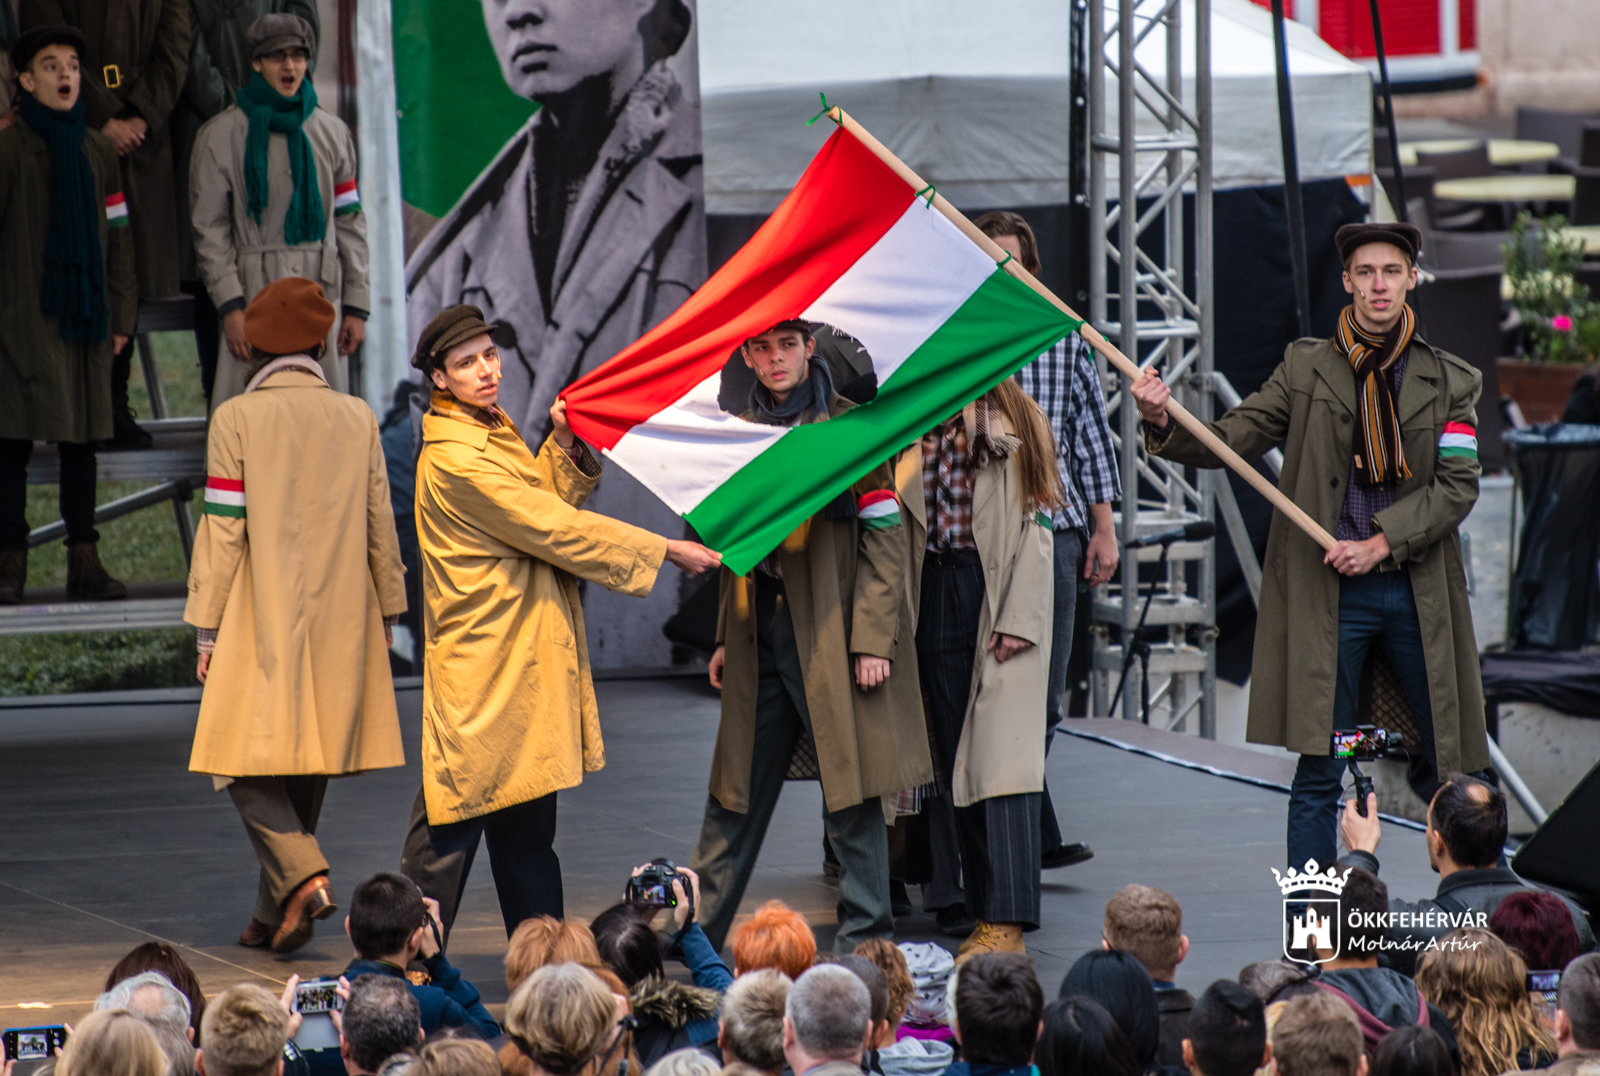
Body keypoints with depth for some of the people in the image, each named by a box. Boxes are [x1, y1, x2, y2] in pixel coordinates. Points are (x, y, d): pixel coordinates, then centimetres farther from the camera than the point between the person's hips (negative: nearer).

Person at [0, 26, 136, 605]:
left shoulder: (98, 150, 12)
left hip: (84, 318, 5)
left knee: (80, 440, 6)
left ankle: (84, 564, 8)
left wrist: (121, 315, 11)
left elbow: (117, 237, 16)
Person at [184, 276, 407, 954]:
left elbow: (222, 530, -8)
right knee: (307, 768, 13)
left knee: (250, 769, 2)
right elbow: (380, 527, 6)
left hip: (261, 622, -4)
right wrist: (386, 613, 16)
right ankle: (276, 915, 16)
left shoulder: (237, 420, -9)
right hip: (338, 622, 4)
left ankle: (303, 875, -20)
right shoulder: (356, 418, 2)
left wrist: (206, 627, -2)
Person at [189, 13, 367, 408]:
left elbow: (350, 221, 13)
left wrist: (357, 306, 8)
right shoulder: (221, 135, 2)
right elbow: (209, 229, 0)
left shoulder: (332, 132, 12)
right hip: (254, 295, -3)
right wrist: (229, 306, -9)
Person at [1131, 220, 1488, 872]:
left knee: (1448, 770, 8)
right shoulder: (1305, 368, 4)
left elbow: (1458, 485, -4)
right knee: (1317, 777, -1)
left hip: (1420, 592, 1)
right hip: (1330, 594, -1)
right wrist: (1165, 425, -20)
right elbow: (1230, 441, 0)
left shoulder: (1449, 382, 4)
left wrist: (1382, 543, -15)